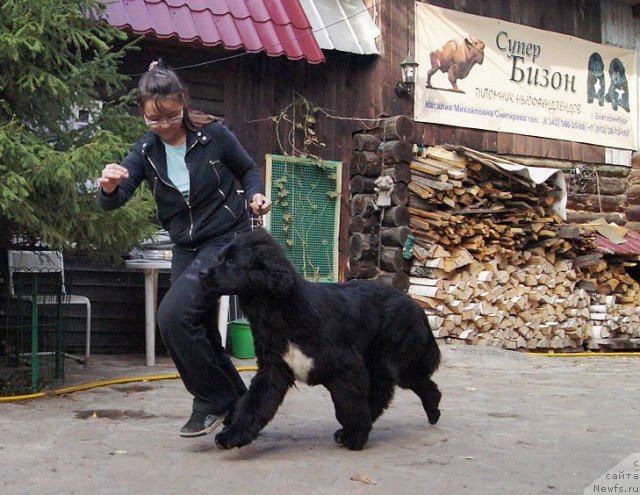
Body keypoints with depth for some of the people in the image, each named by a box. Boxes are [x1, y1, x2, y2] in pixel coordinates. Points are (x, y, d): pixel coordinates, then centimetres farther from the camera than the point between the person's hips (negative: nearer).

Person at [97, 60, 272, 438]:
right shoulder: (146, 151, -1)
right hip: (186, 248, 6)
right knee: (201, 335, 10)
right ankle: (238, 408, 28)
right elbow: (114, 202, -11)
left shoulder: (214, 134, -11)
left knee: (173, 314, -22)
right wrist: (109, 187, -34)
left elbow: (249, 170, 5)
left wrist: (256, 195, -15)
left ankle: (213, 399, -5)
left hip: (228, 239, -6)